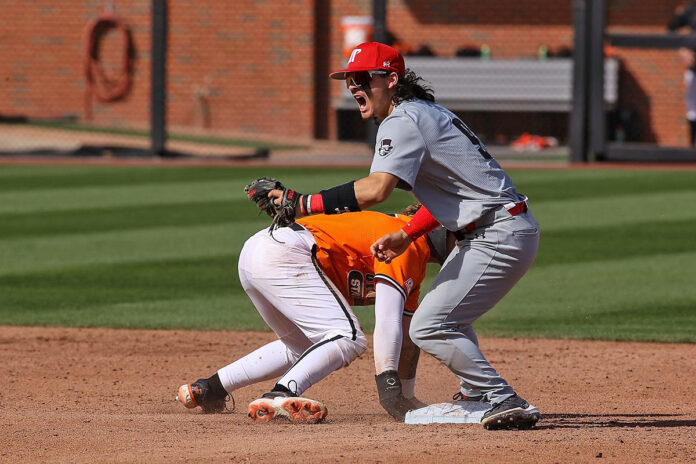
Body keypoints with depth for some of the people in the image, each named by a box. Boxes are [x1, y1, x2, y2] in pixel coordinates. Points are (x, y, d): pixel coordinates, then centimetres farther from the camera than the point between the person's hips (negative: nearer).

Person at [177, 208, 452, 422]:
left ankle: (208, 388, 27)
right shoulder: (407, 244, -8)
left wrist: (407, 398, 29)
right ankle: (279, 396, -38)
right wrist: (388, 389, -22)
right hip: (284, 255, -11)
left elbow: (406, 337, 29)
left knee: (303, 348, 29)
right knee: (348, 339, -20)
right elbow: (387, 319, -18)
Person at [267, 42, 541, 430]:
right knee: (443, 309, 28)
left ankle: (506, 402, -13)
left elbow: (376, 190, -30)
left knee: (429, 327, -13)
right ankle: (478, 395, 38)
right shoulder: (427, 113, 18)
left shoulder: (404, 120, -15)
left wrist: (303, 204, -28)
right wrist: (406, 236, 10)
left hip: (500, 235, -11)